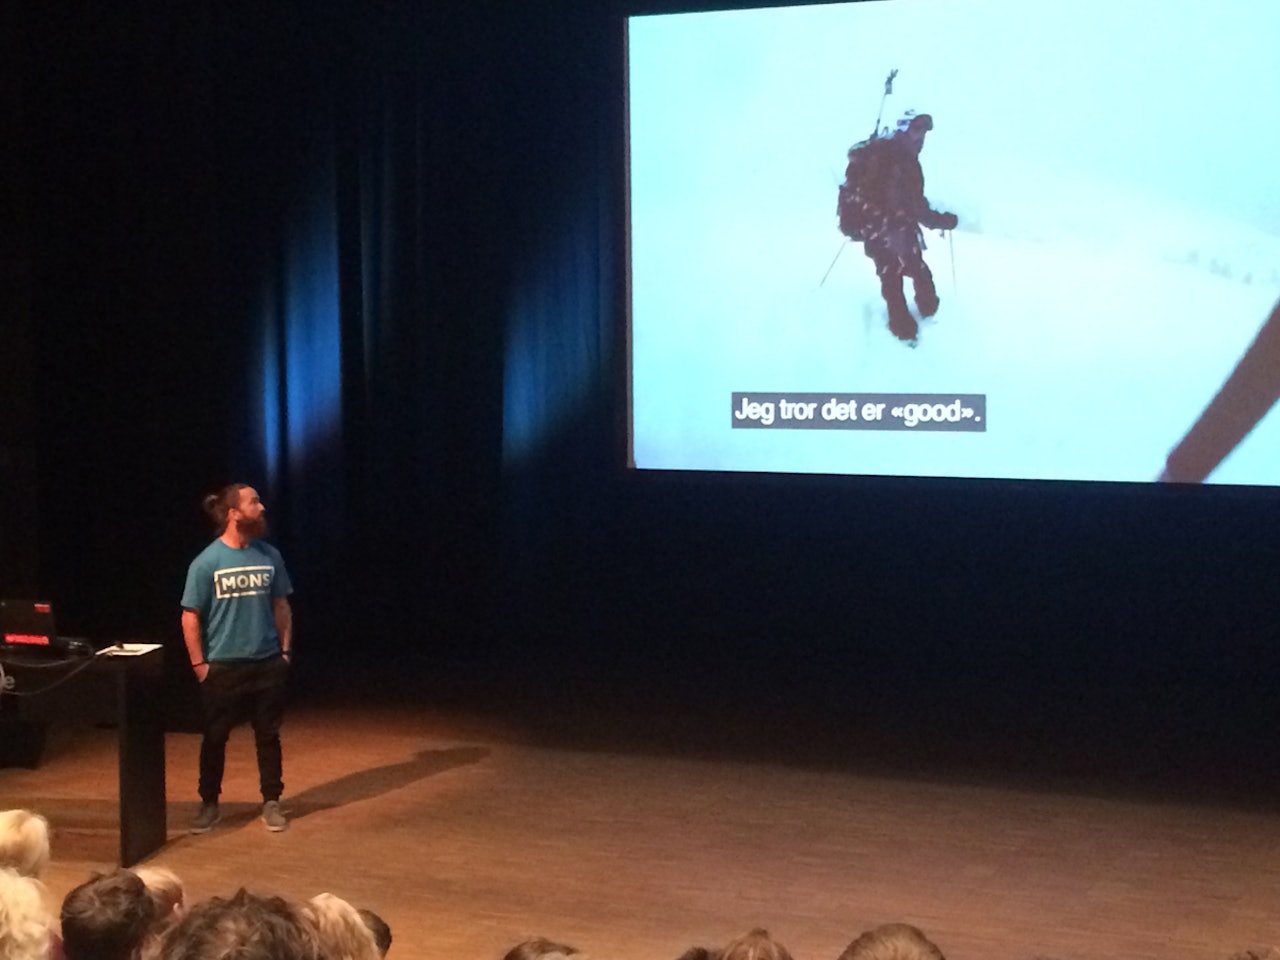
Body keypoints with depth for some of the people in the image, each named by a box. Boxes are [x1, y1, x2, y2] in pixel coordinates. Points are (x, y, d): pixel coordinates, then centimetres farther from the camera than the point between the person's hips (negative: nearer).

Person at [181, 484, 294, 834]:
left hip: (267, 664, 2)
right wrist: (199, 664, -7)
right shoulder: (207, 562, -9)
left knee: (268, 736, 9)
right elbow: (190, 617, -6)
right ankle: (209, 804, 21)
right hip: (222, 667, -2)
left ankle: (271, 803, 20)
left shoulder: (269, 556, 0)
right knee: (214, 738, 8)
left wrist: (285, 650, 5)